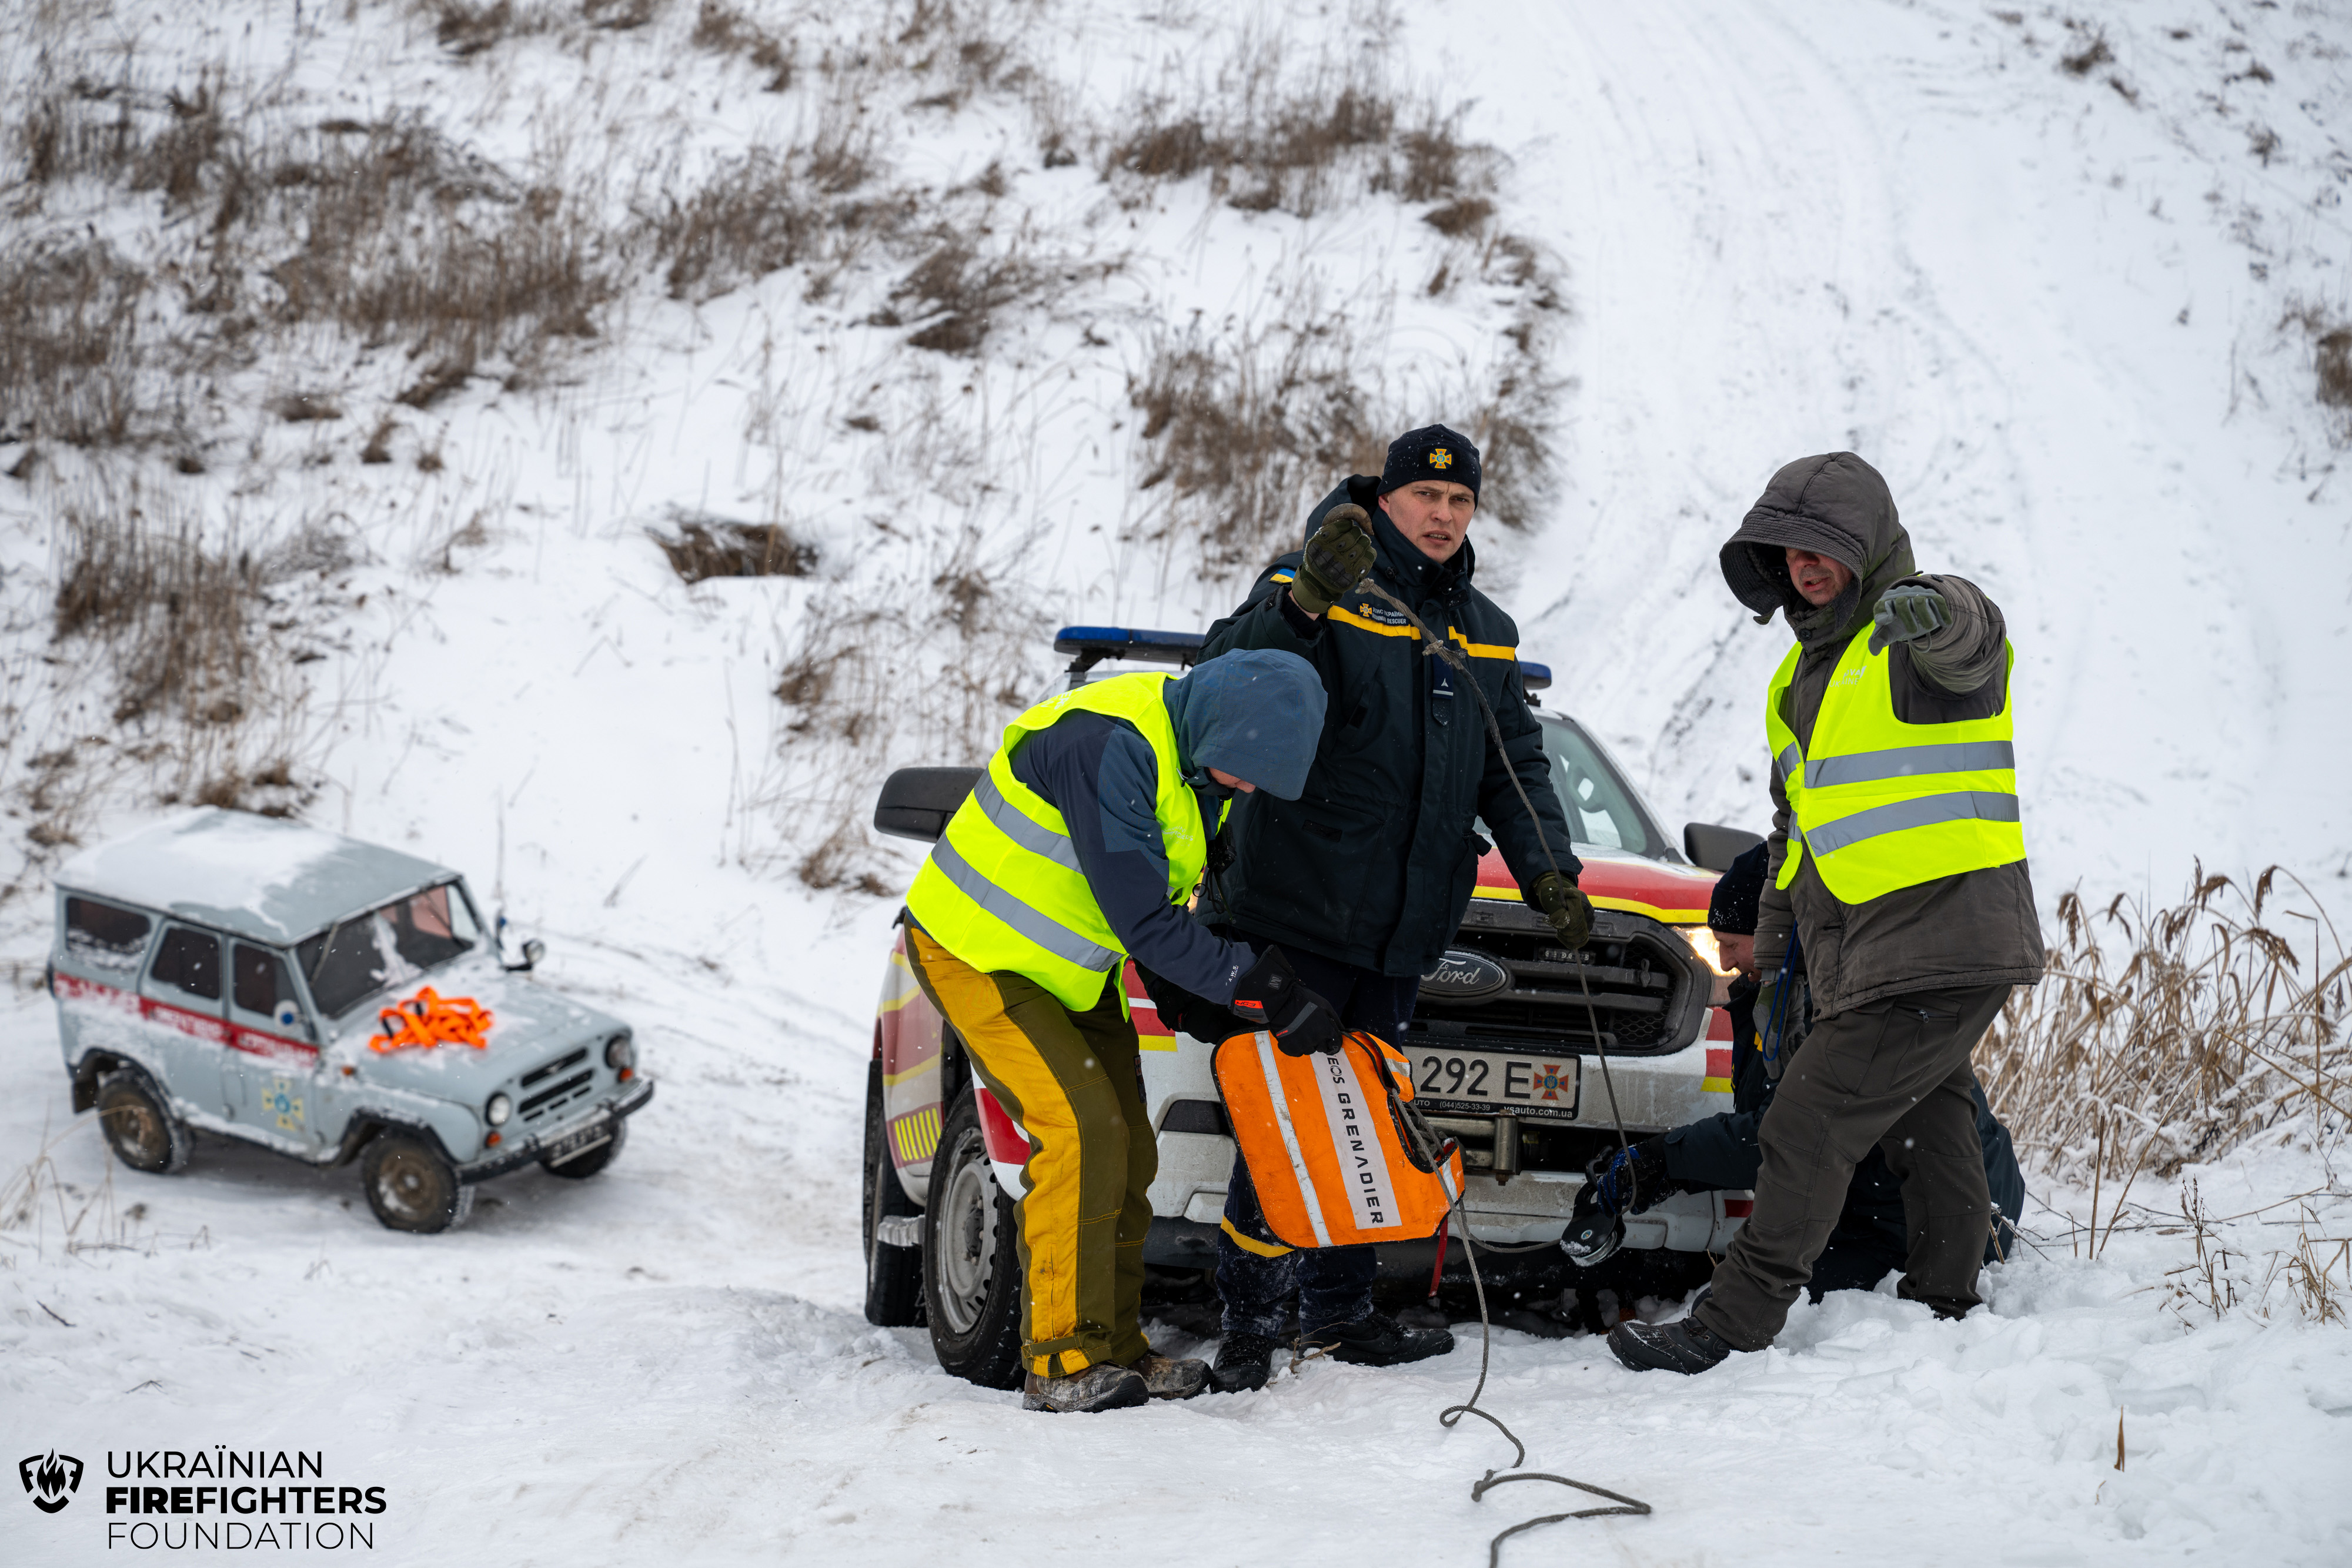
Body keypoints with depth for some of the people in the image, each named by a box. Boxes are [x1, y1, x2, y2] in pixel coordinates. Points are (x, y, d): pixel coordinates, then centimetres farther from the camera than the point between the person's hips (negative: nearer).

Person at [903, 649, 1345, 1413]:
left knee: (1125, 1150, 4)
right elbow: (1141, 920, -32)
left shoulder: (1205, 748, -3)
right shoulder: (1108, 747, -32)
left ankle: (1116, 1345, 14)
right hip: (976, 950, -9)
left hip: (1071, 967, 9)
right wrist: (1260, 989, -29)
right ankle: (1062, 1360, -12)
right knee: (1081, 1130, -18)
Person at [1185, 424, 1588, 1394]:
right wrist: (1304, 601, -36)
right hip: (1293, 913, -6)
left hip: (1399, 931, 6)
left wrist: (1548, 872, 5)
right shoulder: (1318, 591, -4)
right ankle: (1249, 1318, 2)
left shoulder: (1486, 635, 17)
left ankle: (1339, 1311, 22)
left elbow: (1518, 766, 20)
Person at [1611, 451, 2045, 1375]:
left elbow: (1964, 638, -35)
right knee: (1926, 1134, 13)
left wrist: (1938, 618, -59)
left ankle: (1729, 1329, -9)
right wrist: (1773, 954, 25)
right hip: (1869, 954, 9)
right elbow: (1795, 829, 27)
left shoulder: (1926, 628, -8)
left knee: (1810, 1128, -11)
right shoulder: (1805, 675, 20)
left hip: (1944, 944, -9)